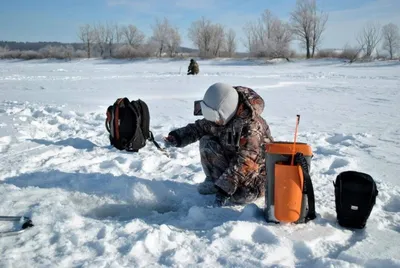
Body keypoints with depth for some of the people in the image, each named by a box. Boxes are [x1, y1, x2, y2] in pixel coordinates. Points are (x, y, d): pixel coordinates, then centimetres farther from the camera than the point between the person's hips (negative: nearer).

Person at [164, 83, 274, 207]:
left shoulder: (252, 127, -33)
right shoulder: (221, 116, -11)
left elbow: (244, 164, -34)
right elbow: (200, 127, 5)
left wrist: (225, 189, -35)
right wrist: (179, 136, -14)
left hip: (256, 168, -6)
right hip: (231, 157, 6)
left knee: (239, 197, -29)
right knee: (207, 142, -14)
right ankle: (213, 180, 1)